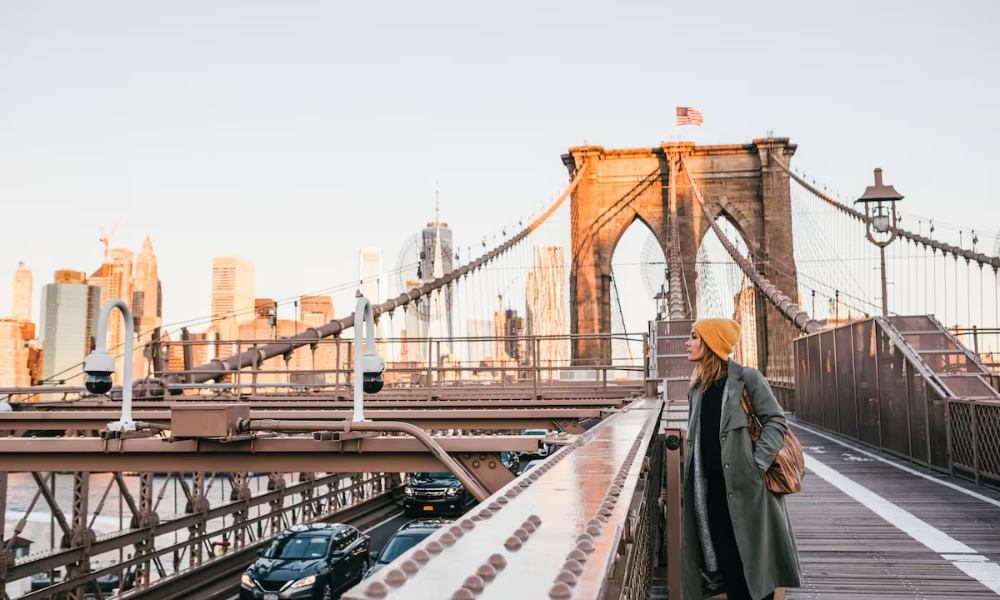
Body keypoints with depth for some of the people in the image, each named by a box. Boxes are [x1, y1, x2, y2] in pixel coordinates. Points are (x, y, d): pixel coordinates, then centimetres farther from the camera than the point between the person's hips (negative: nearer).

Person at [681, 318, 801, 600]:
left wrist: (756, 465, -16)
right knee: (726, 563, 7)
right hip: (712, 490, 6)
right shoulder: (696, 388, 14)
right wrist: (692, 480, 14)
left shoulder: (747, 378, -6)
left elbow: (776, 421, -8)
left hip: (747, 488, -6)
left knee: (754, 563, 0)